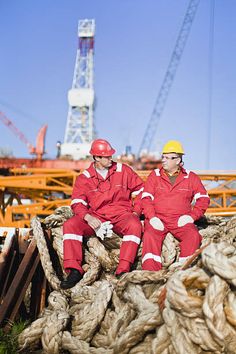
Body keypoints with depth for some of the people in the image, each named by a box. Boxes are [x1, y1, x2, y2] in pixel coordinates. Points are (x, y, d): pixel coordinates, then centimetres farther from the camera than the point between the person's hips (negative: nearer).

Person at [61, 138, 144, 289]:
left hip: (121, 215, -1)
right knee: (70, 225, -23)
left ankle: (123, 271, -35)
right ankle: (74, 270, -24)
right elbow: (77, 202, -3)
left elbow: (141, 189, 12)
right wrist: (88, 217, -22)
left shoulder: (123, 170, 5)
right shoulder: (84, 178, 4)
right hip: (96, 218, 1)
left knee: (134, 225, -35)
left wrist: (136, 211, 1)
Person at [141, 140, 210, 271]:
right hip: (158, 219, 0)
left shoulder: (191, 177, 12)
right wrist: (152, 217, -11)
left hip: (181, 221, 1)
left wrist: (192, 216, -4)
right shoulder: (154, 175, 12)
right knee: (150, 235, -31)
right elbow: (146, 198, 5)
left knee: (193, 236, -29)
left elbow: (203, 199, 11)